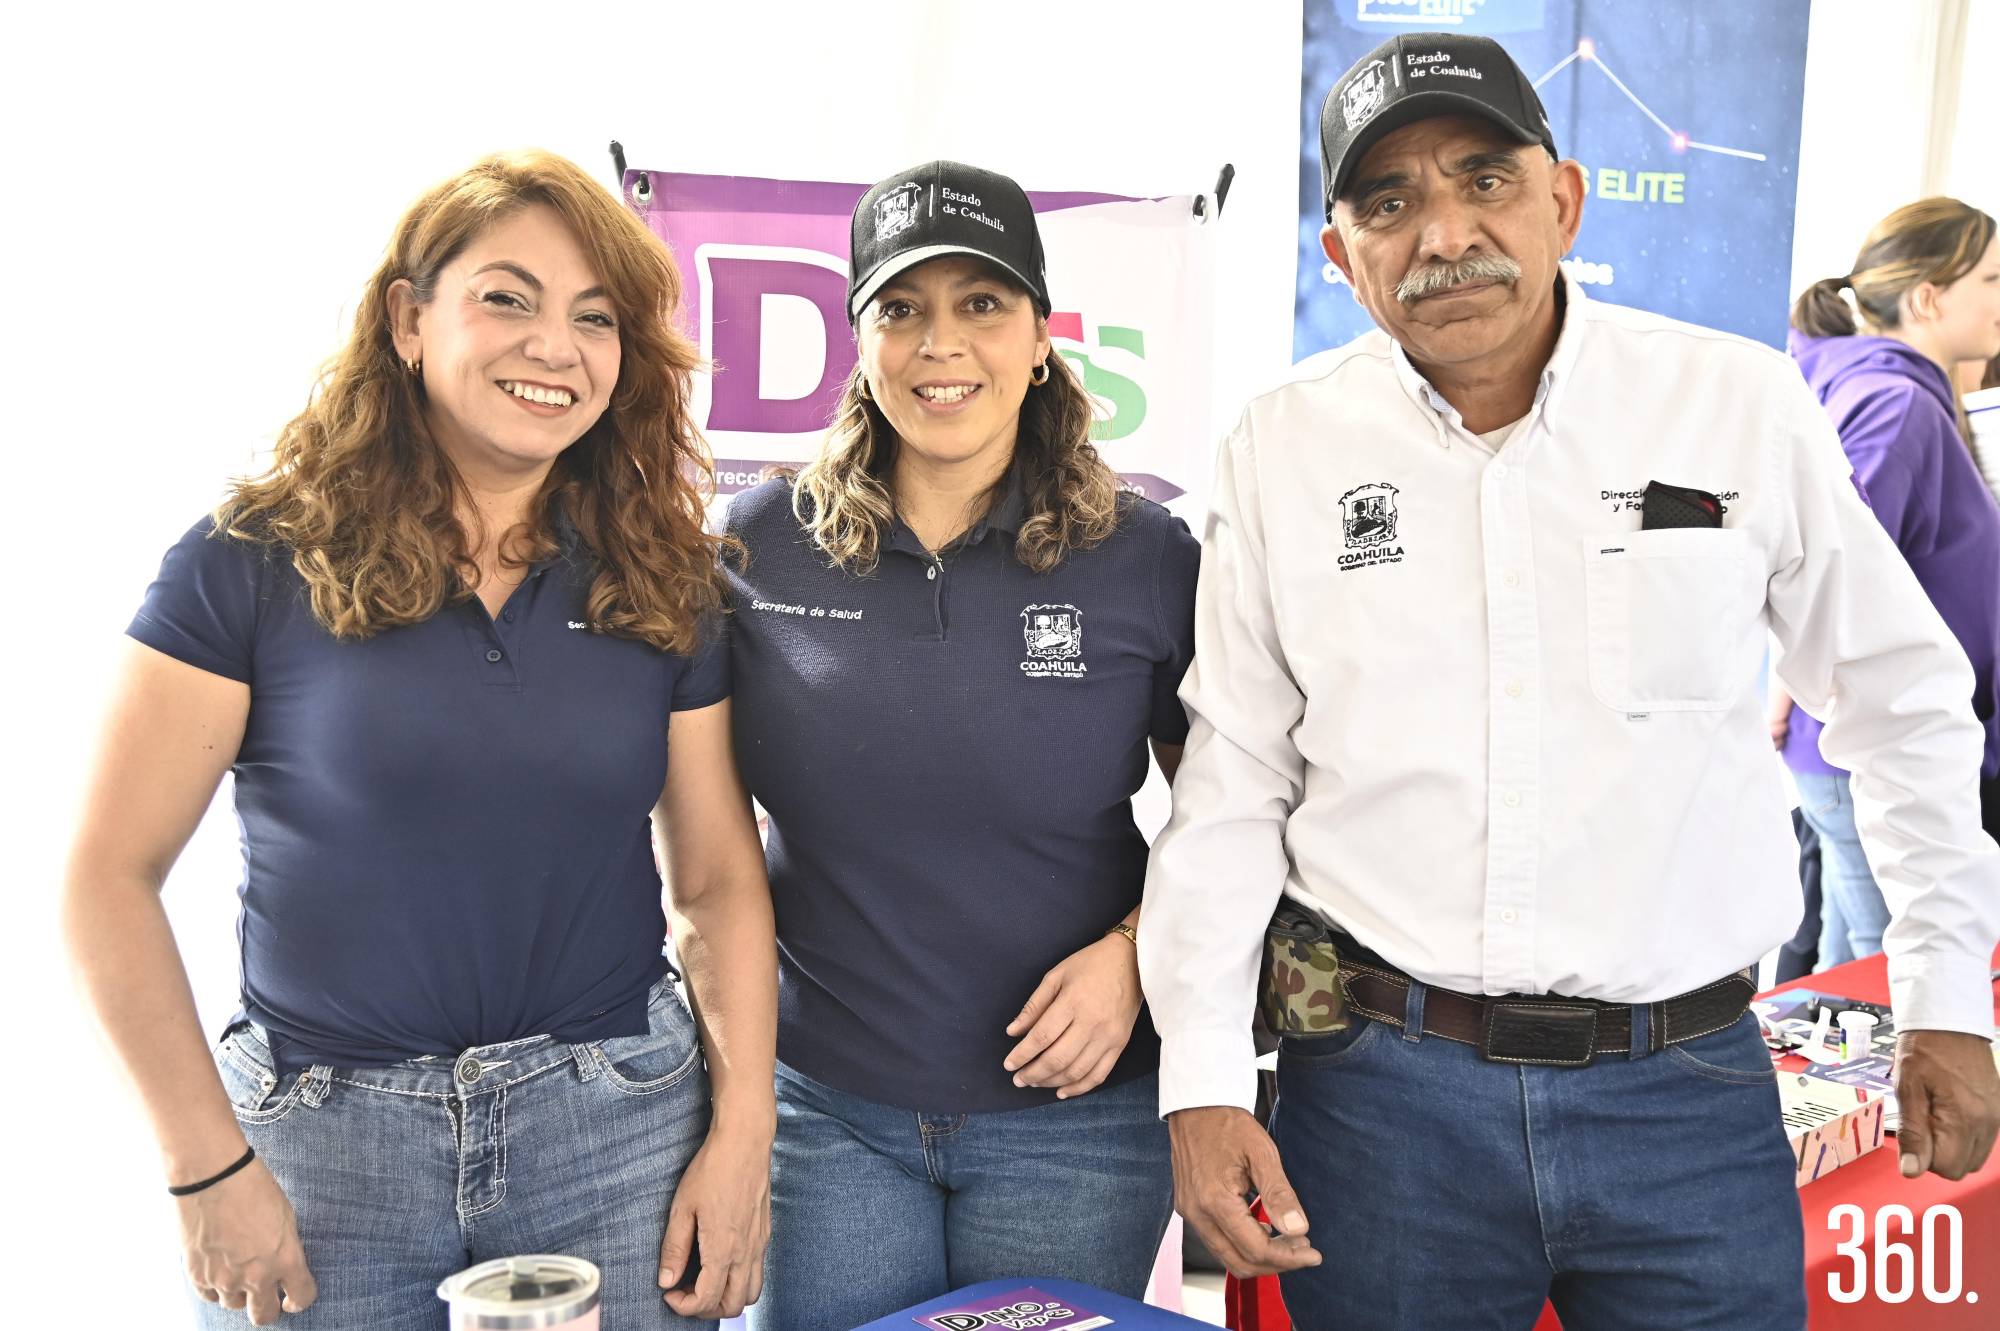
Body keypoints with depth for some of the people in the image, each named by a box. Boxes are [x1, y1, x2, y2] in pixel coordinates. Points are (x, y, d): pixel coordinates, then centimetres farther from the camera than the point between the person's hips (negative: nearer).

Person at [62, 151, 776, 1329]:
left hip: (618, 1126, 2)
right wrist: (209, 1167, -7)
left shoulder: (663, 581, 3)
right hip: (323, 1142, -2)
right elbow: (111, 876, -6)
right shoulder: (259, 561, -6)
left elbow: (719, 879, 4)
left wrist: (743, 1132, -3)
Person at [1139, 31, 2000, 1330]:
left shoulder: (1744, 405, -3)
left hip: (1689, 1087, 0)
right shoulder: (1283, 449, -2)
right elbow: (1233, 783, 1)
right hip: (1379, 1087, 1)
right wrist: (1204, 1077, -4)